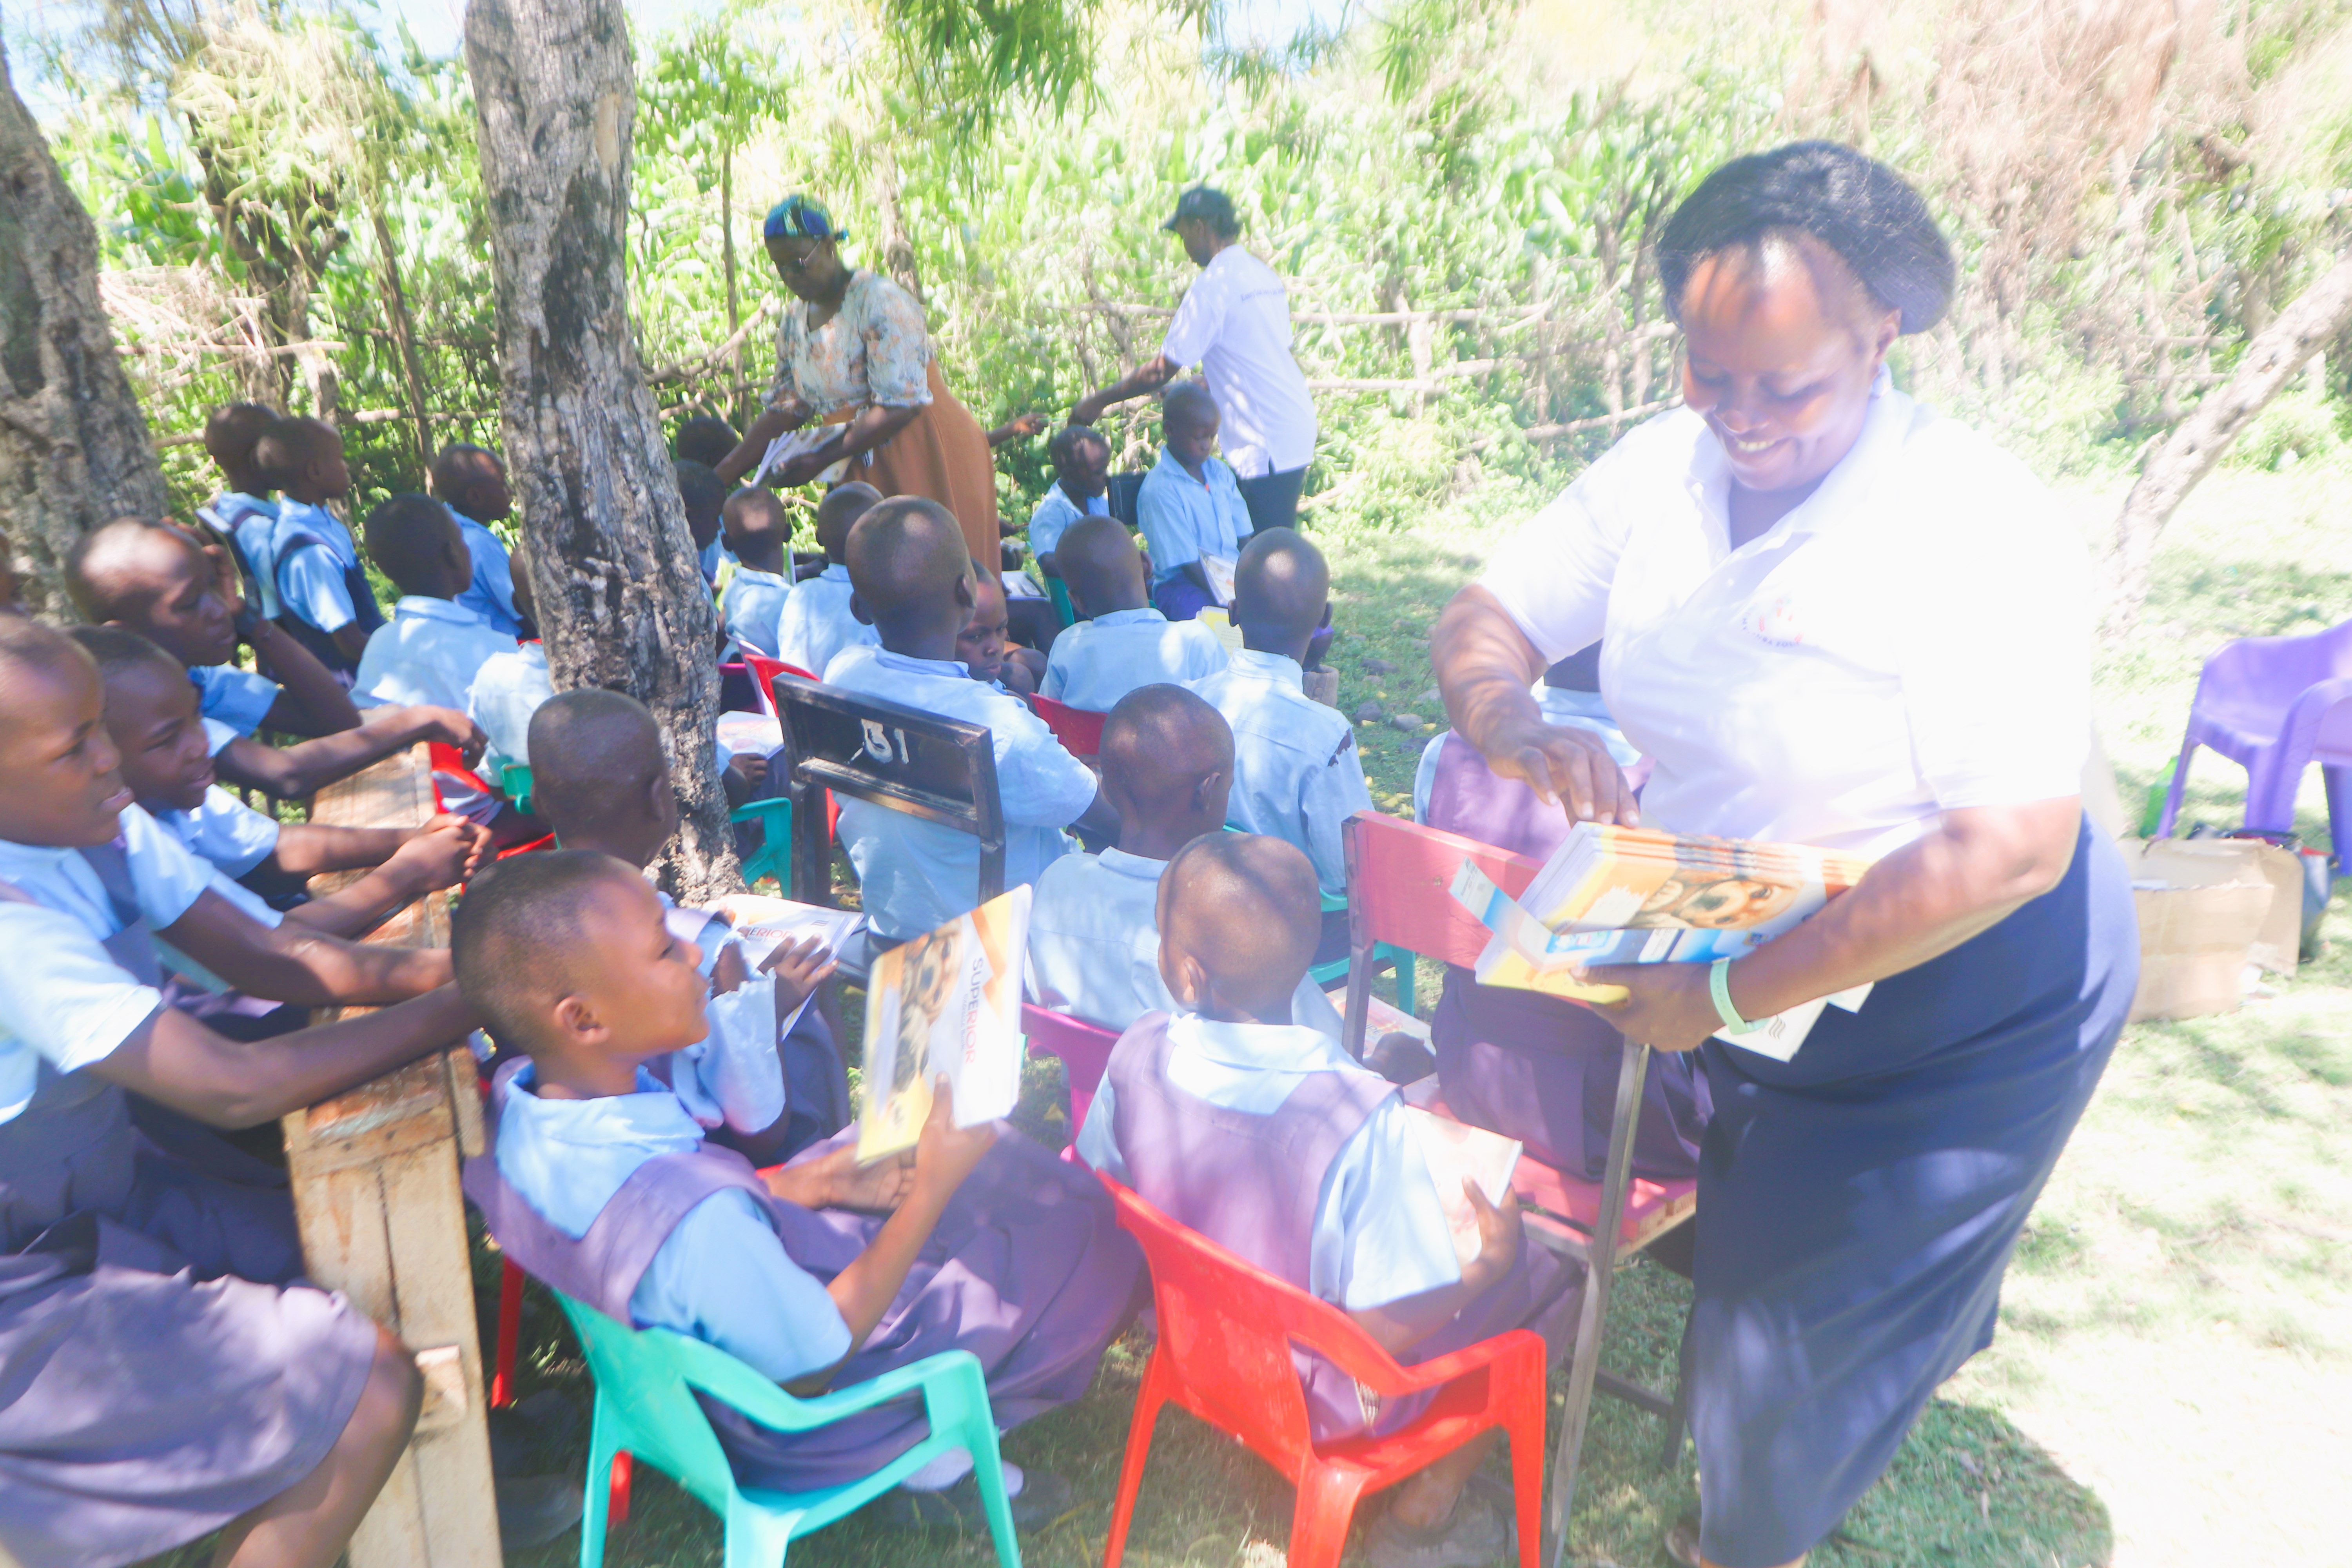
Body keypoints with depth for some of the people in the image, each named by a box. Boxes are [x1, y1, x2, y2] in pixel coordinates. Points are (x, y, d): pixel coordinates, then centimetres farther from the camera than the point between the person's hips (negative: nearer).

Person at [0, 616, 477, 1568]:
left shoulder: (101, 830, -7)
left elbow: (262, 956, -5)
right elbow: (233, 1089, -33)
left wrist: (435, 970, -22)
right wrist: (457, 1009, -29)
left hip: (108, 1187, 8)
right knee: (373, 1391, -16)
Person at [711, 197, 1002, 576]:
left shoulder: (880, 301, -15)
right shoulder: (794, 319, 8)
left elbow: (900, 405, -22)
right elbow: (785, 410, 9)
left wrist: (820, 460, -23)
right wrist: (721, 475, 0)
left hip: (928, 461, -7)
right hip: (860, 471, 7)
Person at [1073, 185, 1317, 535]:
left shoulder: (1213, 286, -12)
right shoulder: (1263, 275, 14)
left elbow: (1161, 372, -10)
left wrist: (1099, 401, 2)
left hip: (1266, 445, -9)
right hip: (1296, 430, 9)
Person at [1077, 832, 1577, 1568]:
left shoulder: (1138, 1055, -21)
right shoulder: (1361, 1122, -36)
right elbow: (1387, 1332, -27)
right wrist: (1492, 1264, -10)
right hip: (1324, 1402, -5)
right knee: (1555, 1277, 10)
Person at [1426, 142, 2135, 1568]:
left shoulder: (1977, 526, -29)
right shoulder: (1661, 469, -12)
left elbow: (2012, 849, -32)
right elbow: (1481, 623, -6)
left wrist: (1725, 997, -32)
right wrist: (1516, 727, -30)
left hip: (1965, 987, -5)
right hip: (1741, 946, 5)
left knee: (1806, 1310, 10)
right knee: (1753, 1225, 24)